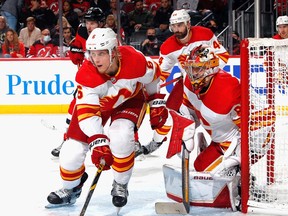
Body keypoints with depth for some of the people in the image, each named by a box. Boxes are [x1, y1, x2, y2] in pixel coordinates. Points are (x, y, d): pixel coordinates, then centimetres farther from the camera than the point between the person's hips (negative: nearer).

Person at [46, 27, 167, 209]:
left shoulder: (136, 60, -33)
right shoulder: (86, 75, -34)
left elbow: (153, 74, -10)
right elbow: (87, 112, -36)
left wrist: (157, 103, -1)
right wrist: (98, 142, -46)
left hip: (131, 98, -1)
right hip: (96, 101, 1)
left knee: (120, 137, -28)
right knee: (74, 148, -7)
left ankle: (121, 186, -2)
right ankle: (70, 188, 24)